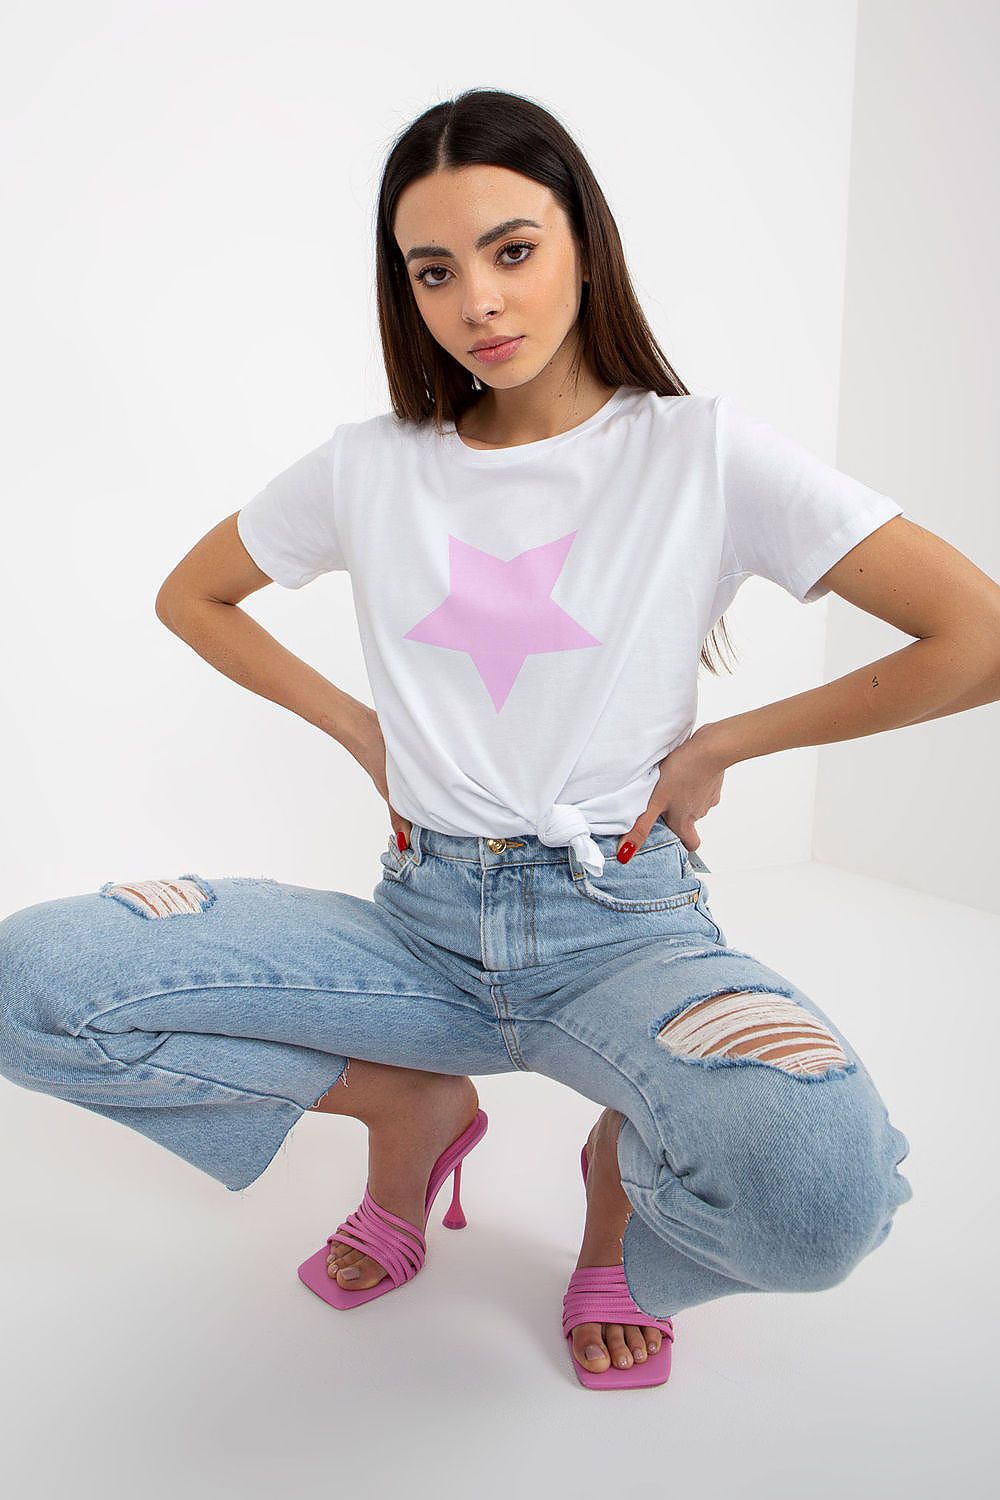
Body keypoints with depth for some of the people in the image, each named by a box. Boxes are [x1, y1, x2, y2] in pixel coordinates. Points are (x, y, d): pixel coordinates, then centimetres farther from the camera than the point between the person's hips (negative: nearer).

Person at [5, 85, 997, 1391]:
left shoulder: (703, 452, -4)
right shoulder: (371, 467, 5)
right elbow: (191, 597, 21)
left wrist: (722, 745, -5)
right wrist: (362, 730, 9)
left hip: (622, 925, -2)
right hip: (420, 922, 3)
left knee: (815, 1191, -36)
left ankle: (630, 1162, 4)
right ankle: (413, 1104, 6)